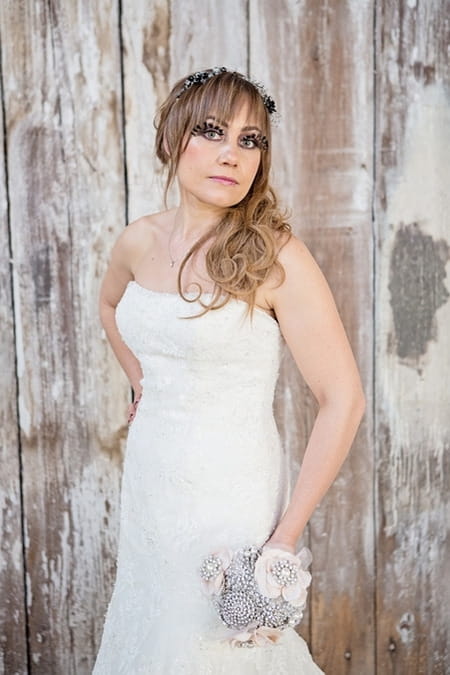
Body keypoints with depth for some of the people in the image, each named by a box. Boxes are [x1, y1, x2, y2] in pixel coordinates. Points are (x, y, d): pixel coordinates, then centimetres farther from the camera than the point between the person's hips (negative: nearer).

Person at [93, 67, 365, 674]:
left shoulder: (275, 256, -17)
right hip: (148, 481, 6)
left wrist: (287, 533, -18)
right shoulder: (140, 241, 0)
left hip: (229, 493, -6)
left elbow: (343, 399, -18)